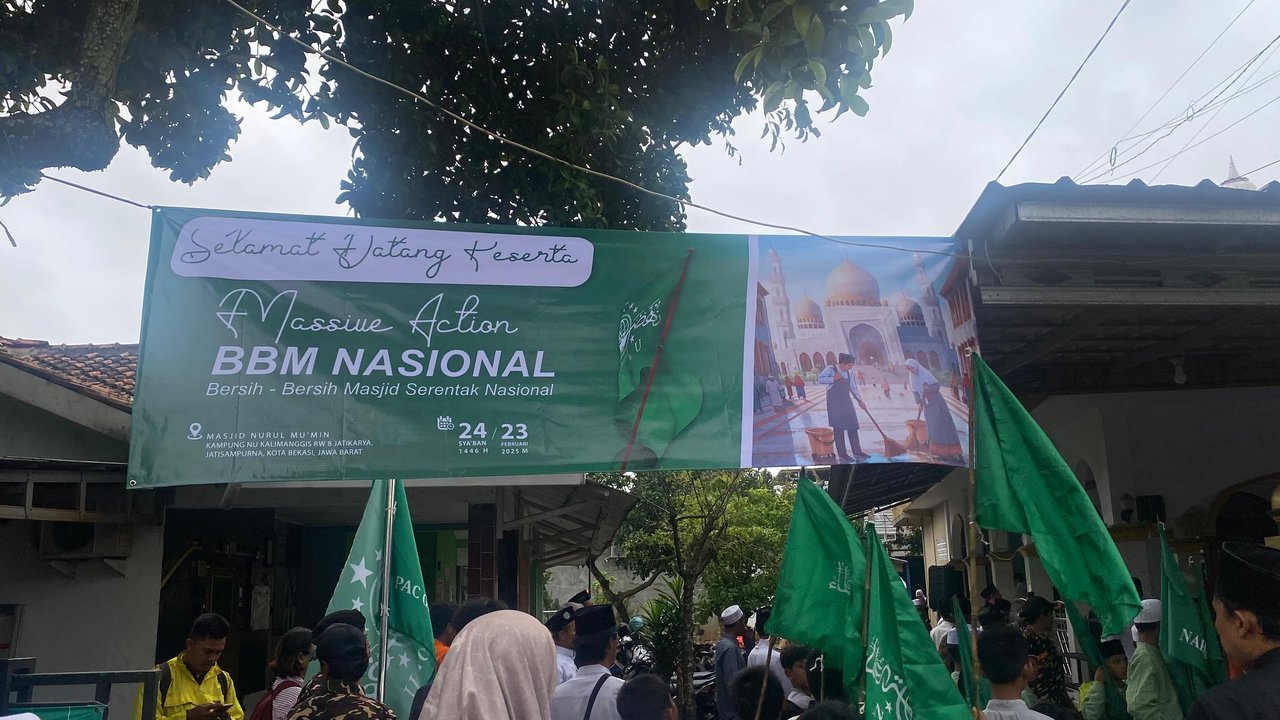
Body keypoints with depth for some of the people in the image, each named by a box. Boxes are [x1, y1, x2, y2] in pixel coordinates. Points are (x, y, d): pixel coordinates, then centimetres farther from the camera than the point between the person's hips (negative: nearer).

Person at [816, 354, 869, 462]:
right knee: (839, 428, -6)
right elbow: (820, 379, -13)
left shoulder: (848, 373, 12)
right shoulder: (831, 369, -6)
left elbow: (853, 388, 15)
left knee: (852, 426, 5)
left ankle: (857, 452, 13)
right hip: (835, 403, -7)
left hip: (846, 402, 7)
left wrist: (859, 400, 6)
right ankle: (842, 454, -3)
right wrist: (833, 379, -19)